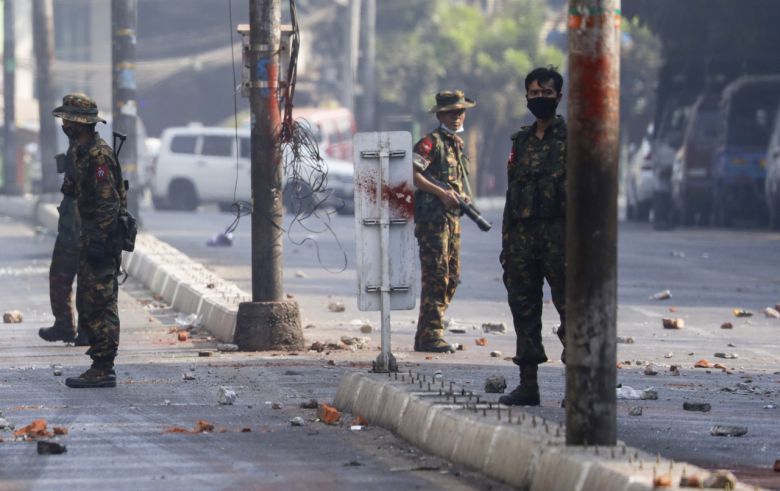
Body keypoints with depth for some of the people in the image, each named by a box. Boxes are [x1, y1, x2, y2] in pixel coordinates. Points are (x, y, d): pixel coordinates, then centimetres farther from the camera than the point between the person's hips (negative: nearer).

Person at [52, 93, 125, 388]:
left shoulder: (98, 155, -17)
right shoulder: (81, 152, 16)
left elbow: (109, 203, -21)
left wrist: (99, 241, -23)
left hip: (101, 237, -11)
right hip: (91, 236, 11)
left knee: (98, 305, -9)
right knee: (87, 304, 13)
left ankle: (103, 370, -8)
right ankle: (101, 365, 17)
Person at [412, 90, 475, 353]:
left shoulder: (457, 144, 18)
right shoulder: (432, 142, -9)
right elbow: (410, 173, -17)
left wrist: (462, 196, 9)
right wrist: (441, 193, -19)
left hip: (452, 218, 9)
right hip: (432, 217, -9)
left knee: (452, 278, 9)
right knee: (436, 277, -11)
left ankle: (425, 335, 15)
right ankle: (430, 335, -9)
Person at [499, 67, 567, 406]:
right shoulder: (521, 142, 18)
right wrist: (506, 242, 14)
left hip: (559, 234, -6)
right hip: (522, 235, 6)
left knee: (570, 307, -7)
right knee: (523, 307, 6)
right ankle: (528, 384, 11)